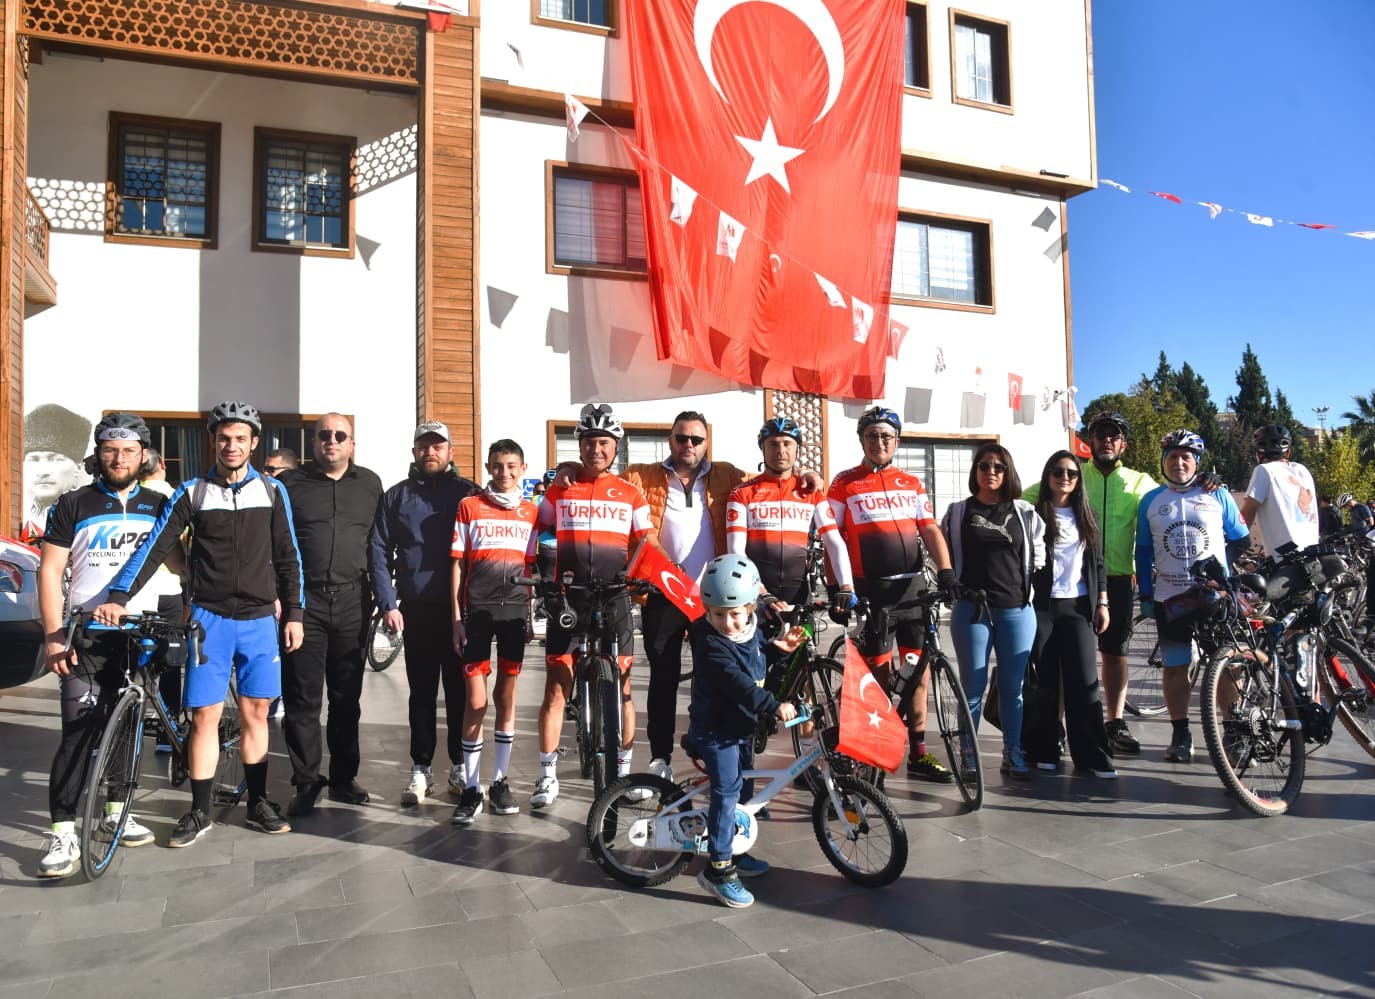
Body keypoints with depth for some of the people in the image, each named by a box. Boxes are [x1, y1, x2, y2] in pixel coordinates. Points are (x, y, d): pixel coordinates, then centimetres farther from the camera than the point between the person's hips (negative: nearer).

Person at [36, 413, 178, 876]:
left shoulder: (157, 506, 8)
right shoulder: (73, 505, 0)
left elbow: (177, 560, 13)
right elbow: (50, 571, -2)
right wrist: (54, 636, -10)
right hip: (87, 637, -3)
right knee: (80, 732, -8)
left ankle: (116, 810, 28)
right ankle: (63, 834, -2)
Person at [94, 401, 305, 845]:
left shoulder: (271, 491, 3)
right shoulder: (192, 492, 1)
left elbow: (288, 558, 6)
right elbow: (155, 548, -3)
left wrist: (293, 614, 2)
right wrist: (118, 597, -14)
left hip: (259, 620, 1)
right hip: (209, 618, -1)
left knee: (255, 712, 7)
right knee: (205, 714, 0)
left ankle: (257, 803, 19)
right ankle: (199, 811, 13)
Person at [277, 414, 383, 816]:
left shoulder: (370, 484, 10)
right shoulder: (289, 483, 3)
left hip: (352, 603, 2)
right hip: (303, 602, -2)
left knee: (347, 696, 10)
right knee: (302, 697, 1)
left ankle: (344, 778, 22)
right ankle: (306, 783, 12)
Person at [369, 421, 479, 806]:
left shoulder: (468, 492, 3)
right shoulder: (396, 496, 8)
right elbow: (378, 552, 6)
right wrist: (388, 604, -4)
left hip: (459, 608, -1)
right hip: (415, 609, 1)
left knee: (459, 689, 6)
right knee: (422, 692, 8)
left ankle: (460, 766, 18)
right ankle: (420, 768, 17)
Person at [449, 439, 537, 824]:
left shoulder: (531, 512, 9)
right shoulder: (469, 507, 3)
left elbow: (533, 565, 13)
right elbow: (458, 564, 3)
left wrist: (533, 611, 7)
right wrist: (456, 617, -2)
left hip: (515, 610, 2)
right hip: (476, 610, -2)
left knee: (506, 698, 9)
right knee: (476, 702, -3)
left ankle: (499, 782, 20)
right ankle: (470, 789, 7)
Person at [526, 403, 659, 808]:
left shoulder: (631, 495, 6)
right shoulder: (558, 491, 6)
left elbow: (649, 547, 7)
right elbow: (536, 546, 9)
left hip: (614, 603, 0)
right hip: (565, 603, 0)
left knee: (621, 691, 5)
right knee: (556, 690, 2)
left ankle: (624, 771, 20)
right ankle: (548, 775, 13)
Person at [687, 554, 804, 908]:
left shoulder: (753, 630, 0)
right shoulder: (710, 643, -25)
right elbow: (737, 683, -35)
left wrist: (777, 646, 3)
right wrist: (774, 705, -39)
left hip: (743, 727, 9)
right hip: (715, 731, -8)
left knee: (740, 788, 19)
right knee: (726, 792, -11)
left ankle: (732, 851, 36)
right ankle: (718, 869, -2)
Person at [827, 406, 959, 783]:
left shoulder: (912, 484, 12)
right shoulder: (844, 485, 1)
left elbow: (930, 530, 6)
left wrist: (945, 571, -9)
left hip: (913, 585, 4)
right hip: (871, 589, -3)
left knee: (917, 668, 5)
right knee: (879, 673, 0)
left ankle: (918, 753, 14)